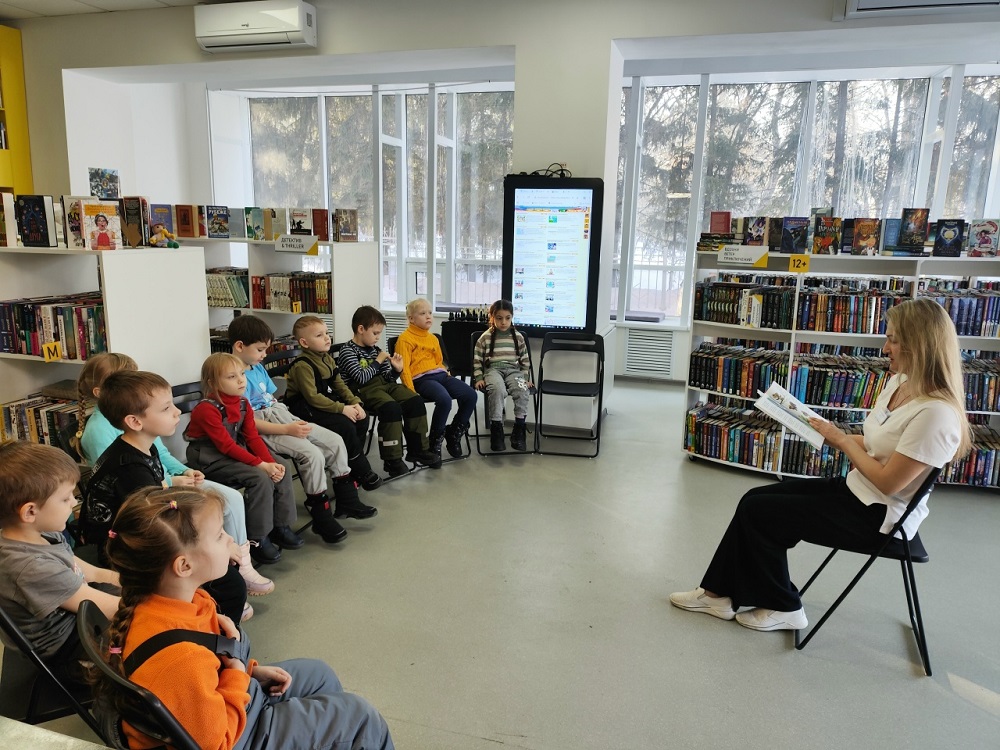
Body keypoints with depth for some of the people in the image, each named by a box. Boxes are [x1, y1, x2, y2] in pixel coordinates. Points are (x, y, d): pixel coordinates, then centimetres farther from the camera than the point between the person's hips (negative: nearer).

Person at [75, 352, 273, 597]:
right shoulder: (98, 430, -16)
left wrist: (184, 471, -1)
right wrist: (169, 482, -18)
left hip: (167, 482, 8)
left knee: (232, 497, -3)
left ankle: (242, 566, 7)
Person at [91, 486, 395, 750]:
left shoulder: (168, 600, -13)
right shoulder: (179, 658, -40)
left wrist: (251, 670, 4)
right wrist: (238, 666, -20)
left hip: (216, 700, 8)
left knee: (319, 674, 22)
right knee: (360, 716, -2)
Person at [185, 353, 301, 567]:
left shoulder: (243, 403, 1)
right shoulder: (207, 409, -23)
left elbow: (252, 437, 0)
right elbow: (226, 445, -25)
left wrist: (271, 462, -16)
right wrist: (261, 465, -27)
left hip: (236, 451, 8)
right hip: (209, 459, -8)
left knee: (283, 466, -4)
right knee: (260, 478, -26)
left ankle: (280, 525, 5)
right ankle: (257, 539, -11)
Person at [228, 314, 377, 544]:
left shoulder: (258, 368, 15)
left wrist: (294, 422, 5)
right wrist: (287, 429, -22)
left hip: (283, 417, 10)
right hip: (263, 430, -10)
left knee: (335, 441, 1)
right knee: (313, 455, -26)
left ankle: (346, 500, 11)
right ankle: (321, 517, -11)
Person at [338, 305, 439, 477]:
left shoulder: (375, 349, 14)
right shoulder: (347, 350, -7)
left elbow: (386, 377, 16)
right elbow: (361, 378, -19)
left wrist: (396, 370, -4)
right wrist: (378, 361, -10)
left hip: (384, 384, 7)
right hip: (363, 390, -7)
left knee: (415, 401, -10)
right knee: (392, 407, -32)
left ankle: (418, 448, 1)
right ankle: (392, 459, -25)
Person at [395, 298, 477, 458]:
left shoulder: (433, 338, 24)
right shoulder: (405, 339, 0)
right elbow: (403, 368, -8)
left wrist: (448, 380, 15)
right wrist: (411, 392, -17)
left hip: (440, 375, 8)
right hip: (421, 379, -7)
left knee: (471, 395, -13)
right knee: (445, 400, -34)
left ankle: (454, 433, 5)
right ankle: (435, 439, -10)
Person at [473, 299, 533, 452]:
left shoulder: (518, 337, 11)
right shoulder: (485, 337, 5)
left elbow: (525, 360, 17)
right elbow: (477, 360, 9)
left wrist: (526, 378, 9)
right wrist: (479, 378, -1)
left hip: (513, 370, 2)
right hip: (493, 369, -2)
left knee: (522, 390, -32)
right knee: (498, 389, -37)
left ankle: (519, 429, -22)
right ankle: (496, 429, -29)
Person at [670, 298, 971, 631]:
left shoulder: (937, 413, -27)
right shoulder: (899, 383, 2)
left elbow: (888, 482, -24)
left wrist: (843, 441, -13)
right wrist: (835, 434, -3)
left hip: (878, 516, -9)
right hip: (855, 491, 9)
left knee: (757, 512, -9)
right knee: (754, 498, 2)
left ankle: (783, 607, 12)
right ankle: (719, 592, 10)